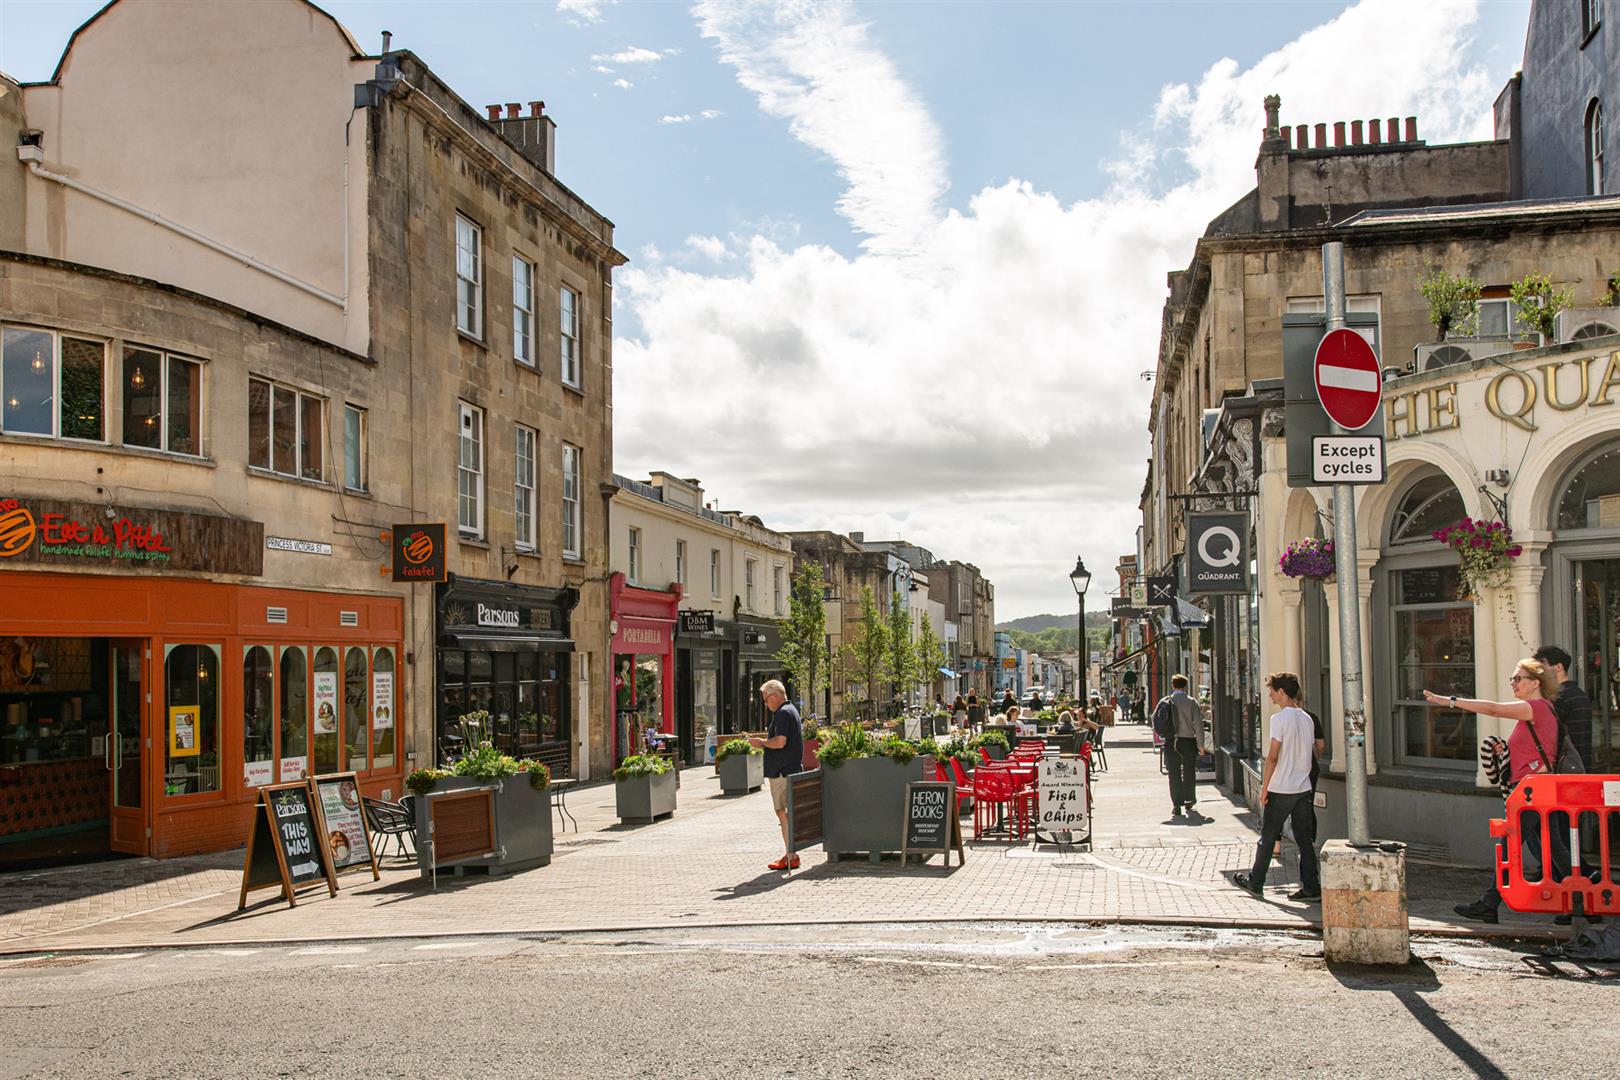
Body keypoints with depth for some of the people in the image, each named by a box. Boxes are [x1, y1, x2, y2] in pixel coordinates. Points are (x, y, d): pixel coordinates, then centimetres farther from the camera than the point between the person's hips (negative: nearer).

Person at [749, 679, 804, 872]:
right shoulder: (790, 710, 18)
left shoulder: (783, 713, -15)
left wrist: (762, 743, -9)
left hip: (782, 771, -10)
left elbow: (780, 742, -24)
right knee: (785, 812, 14)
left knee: (783, 812, -7)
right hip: (790, 769, 10)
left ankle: (790, 856, -5)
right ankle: (790, 855, 17)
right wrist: (763, 742, 16)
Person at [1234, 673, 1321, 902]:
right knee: (1305, 839, 7)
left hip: (1280, 789, -6)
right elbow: (1312, 752, 13)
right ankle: (1311, 888, 5)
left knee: (1268, 838, 7)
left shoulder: (1280, 718, -14)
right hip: (1303, 788, 6)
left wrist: (1264, 786, -10)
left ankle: (1255, 882, 17)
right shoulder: (1306, 719, 9)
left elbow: (1273, 756, -16)